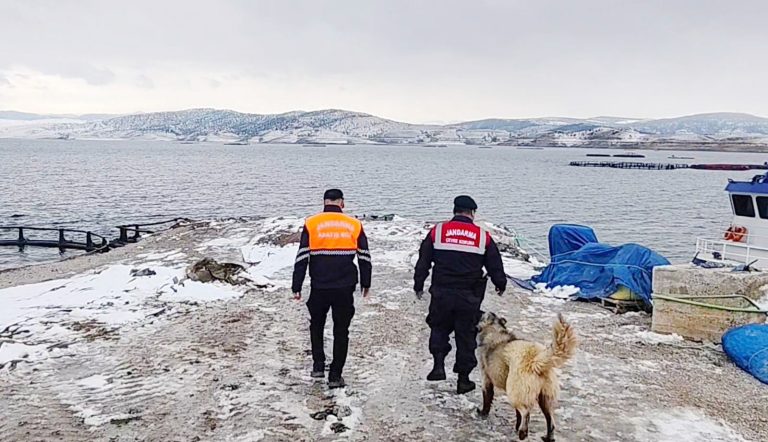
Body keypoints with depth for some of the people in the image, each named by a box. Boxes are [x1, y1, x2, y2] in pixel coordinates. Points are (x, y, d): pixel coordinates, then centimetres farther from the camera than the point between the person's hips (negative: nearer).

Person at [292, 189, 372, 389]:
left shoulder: (311, 224, -1)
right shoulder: (354, 225, 2)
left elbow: (302, 258, -4)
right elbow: (365, 258, 6)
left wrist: (297, 287, 1)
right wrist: (365, 283, 18)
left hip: (319, 287, 0)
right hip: (345, 288, 0)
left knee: (316, 325, 23)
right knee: (341, 331, 9)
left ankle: (318, 366, 21)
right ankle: (335, 376, 11)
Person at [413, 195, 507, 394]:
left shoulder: (437, 231, 1)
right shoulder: (483, 236, 1)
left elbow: (423, 261, 4)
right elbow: (495, 265, 10)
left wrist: (418, 285, 16)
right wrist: (500, 284, 28)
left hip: (441, 293, 0)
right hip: (469, 296, 0)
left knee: (439, 327, 20)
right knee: (466, 335, 10)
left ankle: (438, 365, 4)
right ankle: (463, 379, 16)